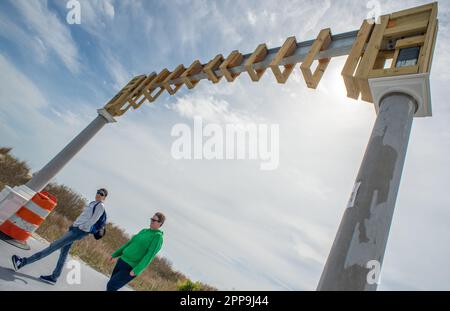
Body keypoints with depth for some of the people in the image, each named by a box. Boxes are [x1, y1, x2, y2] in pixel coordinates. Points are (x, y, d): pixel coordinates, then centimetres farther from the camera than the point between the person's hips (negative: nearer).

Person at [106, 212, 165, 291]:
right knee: (112, 285, 14)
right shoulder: (144, 231, 10)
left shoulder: (158, 236, -14)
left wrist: (136, 271, -26)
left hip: (131, 268, -7)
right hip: (122, 261, 8)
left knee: (110, 286, -9)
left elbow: (150, 255, -20)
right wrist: (115, 254, 18)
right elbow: (130, 243, 17)